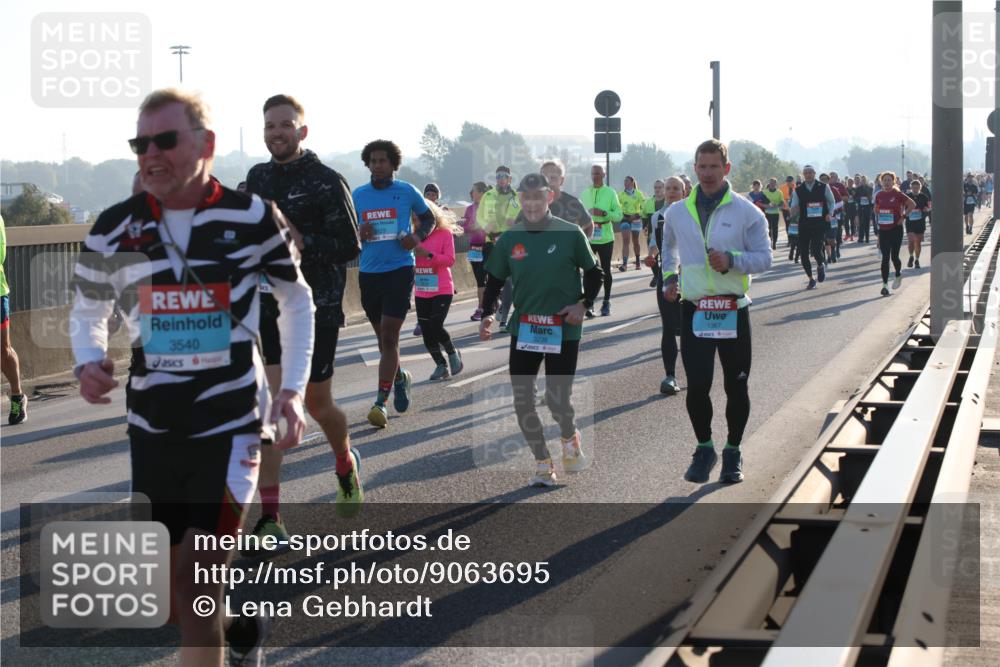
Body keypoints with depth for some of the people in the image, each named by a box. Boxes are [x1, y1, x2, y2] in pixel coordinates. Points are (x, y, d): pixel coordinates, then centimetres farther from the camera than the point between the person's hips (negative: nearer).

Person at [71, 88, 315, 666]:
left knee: (196, 578, -14)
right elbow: (88, 310, 13)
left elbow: (297, 300, 8)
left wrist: (293, 391, -1)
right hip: (153, 429, 4)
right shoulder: (115, 229, -3)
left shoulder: (253, 218, -8)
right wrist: (89, 362, -9)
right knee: (172, 588, 13)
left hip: (232, 425, -3)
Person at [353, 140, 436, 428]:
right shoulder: (357, 195, 6)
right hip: (369, 272, 4)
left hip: (400, 270, -4)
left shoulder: (407, 191, 0)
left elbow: (428, 218, 14)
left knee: (389, 336, -11)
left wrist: (418, 236, -6)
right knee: (382, 336, 15)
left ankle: (381, 401, -12)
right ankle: (400, 377, 41)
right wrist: (357, 233, -9)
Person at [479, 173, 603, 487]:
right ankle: (543, 463, 18)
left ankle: (570, 437, 29)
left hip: (563, 329, -3)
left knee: (557, 399, -6)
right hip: (524, 328, 3)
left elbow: (593, 273, 4)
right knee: (522, 400, 0)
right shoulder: (509, 239, 1)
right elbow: (494, 281, 10)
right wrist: (486, 314, -5)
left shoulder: (570, 234, -6)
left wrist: (583, 304, -10)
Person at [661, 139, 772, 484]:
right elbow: (669, 246, 27)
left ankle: (733, 453, 22)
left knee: (736, 386, 6)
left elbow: (764, 258, -3)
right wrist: (670, 277, 12)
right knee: (697, 385, -5)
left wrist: (732, 260, -20)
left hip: (734, 310, -1)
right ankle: (704, 449, 15)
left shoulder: (747, 212, -2)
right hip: (694, 310, 2)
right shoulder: (677, 212, 8)